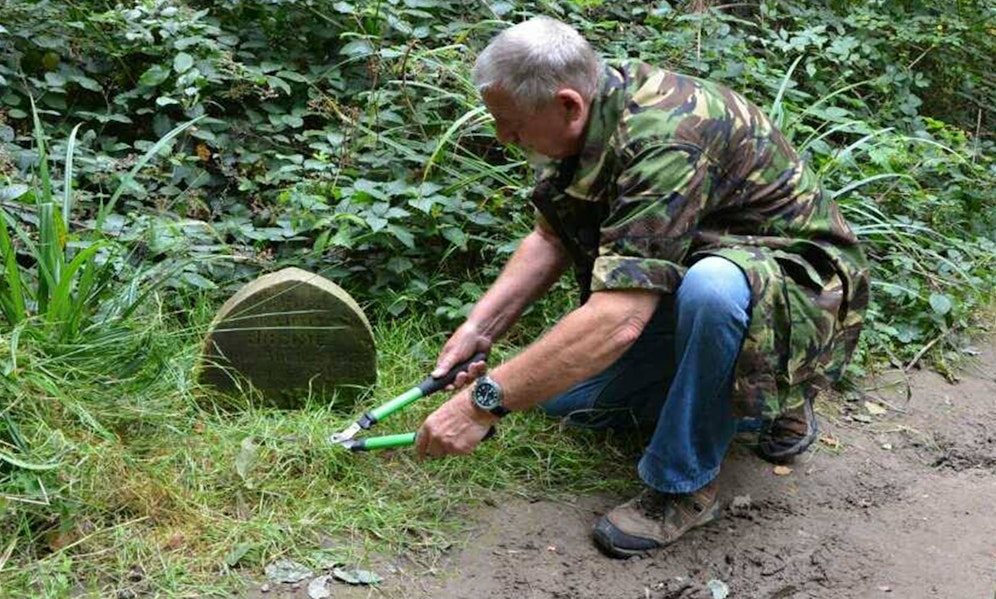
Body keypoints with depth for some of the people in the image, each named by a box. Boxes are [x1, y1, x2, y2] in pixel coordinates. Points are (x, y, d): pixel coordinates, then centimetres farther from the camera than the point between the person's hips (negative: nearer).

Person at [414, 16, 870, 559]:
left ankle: (682, 486, -17)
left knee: (710, 287, -42)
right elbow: (550, 239, 7)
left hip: (799, 285, -9)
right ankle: (768, 403, 15)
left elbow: (616, 321, -41)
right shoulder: (595, 115, -6)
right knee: (564, 393, 5)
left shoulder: (666, 140, -34)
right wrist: (480, 326, -6)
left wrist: (484, 402, -37)